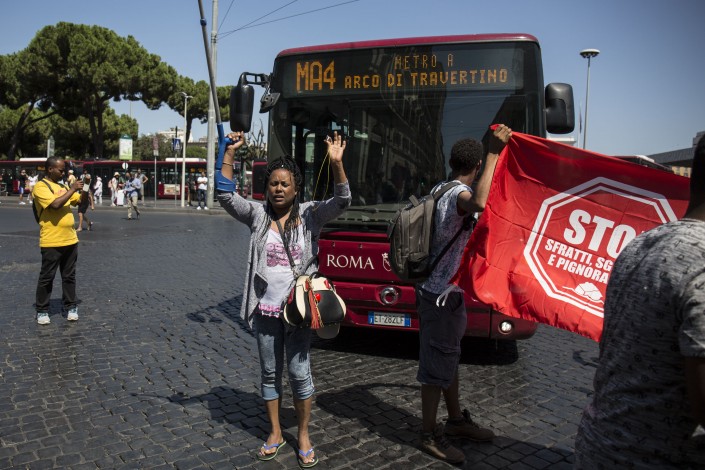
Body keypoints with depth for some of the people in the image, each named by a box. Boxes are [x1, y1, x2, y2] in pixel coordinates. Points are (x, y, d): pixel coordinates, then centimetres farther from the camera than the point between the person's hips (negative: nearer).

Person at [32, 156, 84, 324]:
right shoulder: (41, 187, -10)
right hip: (51, 242, -6)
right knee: (46, 277, 4)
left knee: (69, 276, 13)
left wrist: (85, 189, 2)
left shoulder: (63, 187, 13)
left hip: (70, 240, 7)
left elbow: (79, 201, 20)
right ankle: (42, 311, 14)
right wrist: (72, 189, -17)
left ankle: (71, 307, 21)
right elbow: (55, 204, -25)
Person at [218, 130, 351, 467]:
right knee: (270, 373, 14)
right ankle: (275, 433, 31)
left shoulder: (309, 215, -2)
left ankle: (303, 435, 25)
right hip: (265, 309, 2)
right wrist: (229, 153, -18)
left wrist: (336, 163, -31)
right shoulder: (257, 215, 1)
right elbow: (225, 196, -9)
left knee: (299, 373, 6)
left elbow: (342, 201, -16)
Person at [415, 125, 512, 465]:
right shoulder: (459, 194, -19)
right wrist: (494, 154, -36)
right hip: (442, 293, -10)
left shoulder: (438, 189, 10)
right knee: (437, 364, 1)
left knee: (449, 357, 20)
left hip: (438, 287, 10)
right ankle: (430, 436, 15)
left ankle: (456, 420, 36)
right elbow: (478, 203, -44)